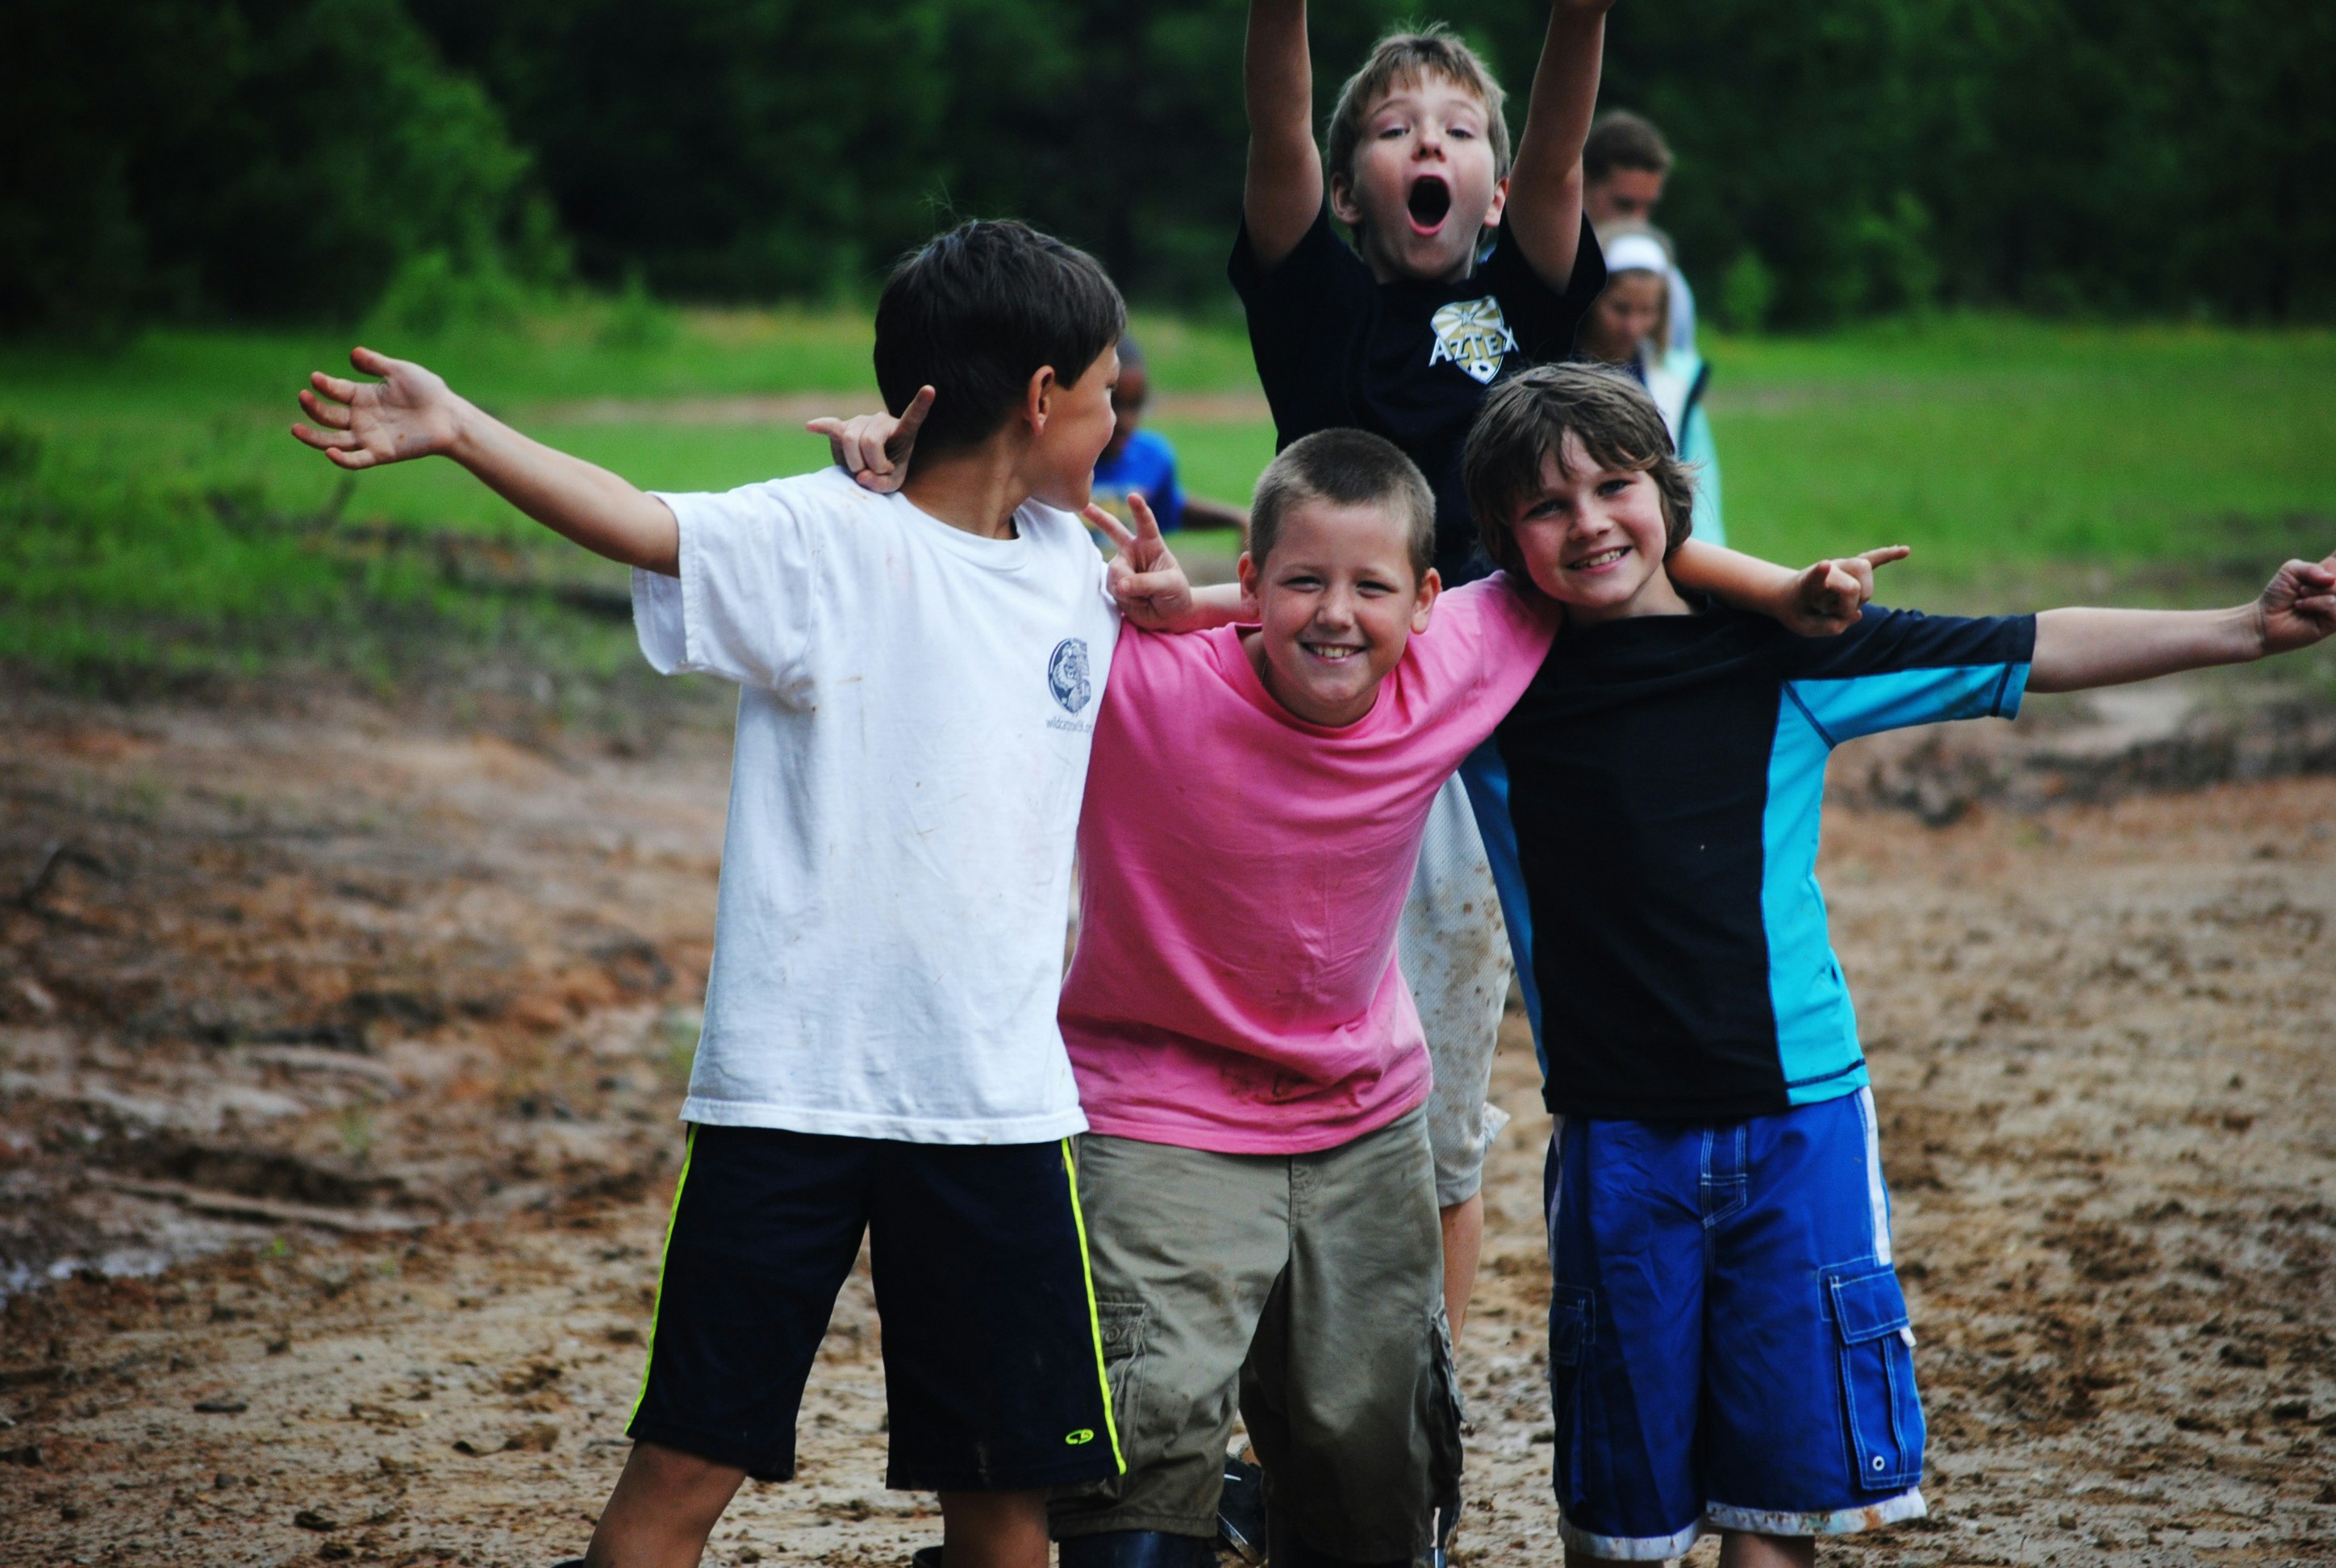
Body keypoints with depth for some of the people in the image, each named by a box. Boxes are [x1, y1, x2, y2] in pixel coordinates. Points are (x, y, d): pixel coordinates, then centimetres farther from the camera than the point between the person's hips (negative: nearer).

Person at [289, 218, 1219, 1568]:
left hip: (1001, 1095, 5)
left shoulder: (1075, 568, 12)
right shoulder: (824, 540, -7)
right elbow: (643, 523, -22)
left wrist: (1169, 607, 9)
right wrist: (455, 428, -36)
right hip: (795, 1086, -5)